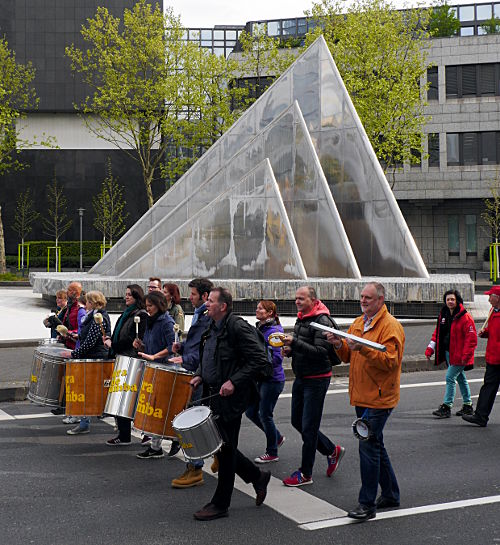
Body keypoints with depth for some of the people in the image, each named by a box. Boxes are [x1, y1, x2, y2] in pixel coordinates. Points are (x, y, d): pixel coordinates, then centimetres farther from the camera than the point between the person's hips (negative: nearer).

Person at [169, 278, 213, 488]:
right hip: (194, 375, 10)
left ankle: (195, 470, 0)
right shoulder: (199, 314, 17)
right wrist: (182, 346, 11)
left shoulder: (211, 316, -14)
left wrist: (186, 358, -24)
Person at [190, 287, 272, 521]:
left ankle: (220, 504, 12)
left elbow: (260, 360, -20)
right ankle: (257, 477, 32)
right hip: (215, 396, 9)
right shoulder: (212, 329, 11)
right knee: (220, 445, 14)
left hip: (231, 397, -9)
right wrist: (200, 375, 7)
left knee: (225, 448, 0)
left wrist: (234, 381, -23)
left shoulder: (237, 328, -16)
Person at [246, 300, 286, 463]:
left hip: (272, 379, -9)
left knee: (265, 415, 0)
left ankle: (272, 453, 16)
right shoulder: (259, 329, 10)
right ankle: (277, 437, 31)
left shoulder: (273, 331, -17)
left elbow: (276, 358, -22)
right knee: (251, 412, 12)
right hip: (260, 378, 9)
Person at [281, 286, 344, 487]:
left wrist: (295, 342, -28)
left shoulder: (321, 321, -16)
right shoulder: (301, 319, 12)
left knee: (308, 427, -3)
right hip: (301, 379, 9)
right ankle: (332, 451, 31)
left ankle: (305, 474, 8)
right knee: (297, 421, 15)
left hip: (316, 379, -9)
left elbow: (321, 352, -24)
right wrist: (290, 349, 1)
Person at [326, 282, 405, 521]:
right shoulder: (358, 323, 14)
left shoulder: (391, 326, -12)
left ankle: (367, 504, -3)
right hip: (362, 396, 9)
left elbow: (389, 361, -22)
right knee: (375, 445, 16)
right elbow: (349, 356, 17)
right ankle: (390, 494, 29)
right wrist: (340, 344, -4)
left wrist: (363, 348, -31)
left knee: (368, 447, -9)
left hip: (378, 398, -9)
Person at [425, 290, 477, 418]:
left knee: (450, 377, -10)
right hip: (448, 353, 8)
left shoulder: (465, 317, -14)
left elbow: (471, 338, -16)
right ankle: (468, 406, 28)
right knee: (460, 378, 17)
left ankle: (446, 407, -5)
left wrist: (466, 355, -21)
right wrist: (430, 348, 6)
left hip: (459, 355, -8)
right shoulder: (443, 315, 9)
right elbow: (437, 333, 16)